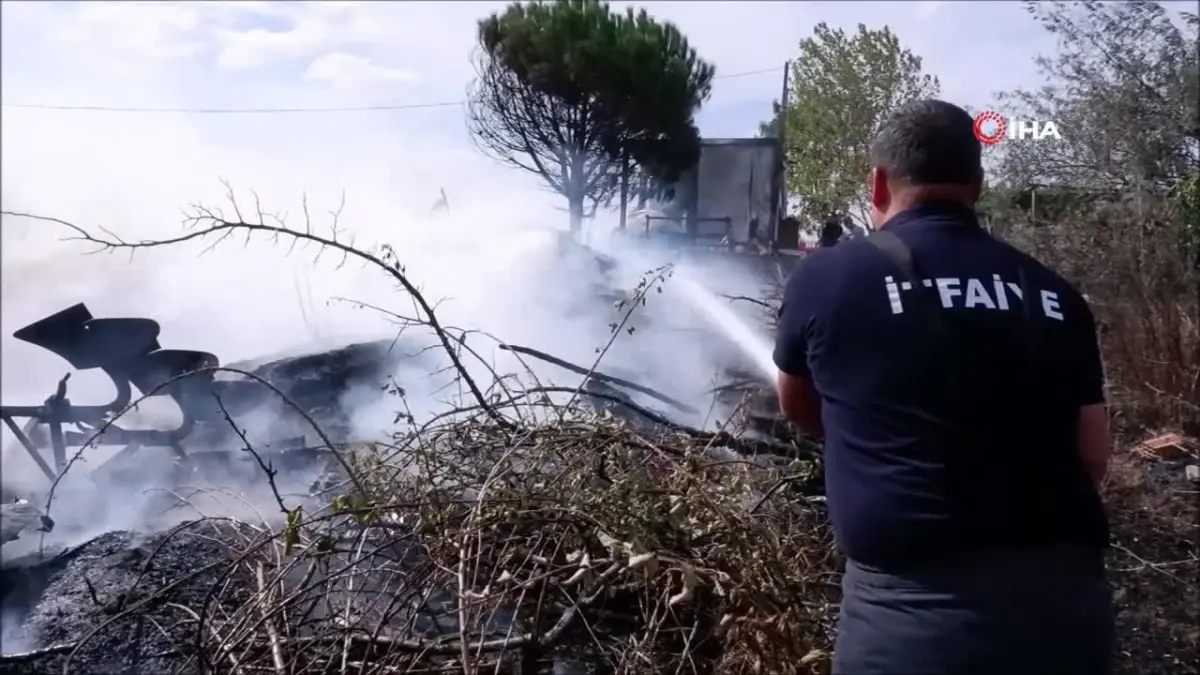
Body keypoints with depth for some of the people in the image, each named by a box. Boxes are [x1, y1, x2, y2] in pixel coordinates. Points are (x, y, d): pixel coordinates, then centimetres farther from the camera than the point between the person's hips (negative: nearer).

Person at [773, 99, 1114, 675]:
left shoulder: (826, 276, -3)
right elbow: (1092, 458, 9)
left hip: (913, 605, -3)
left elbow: (796, 408, 14)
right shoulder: (1055, 296, 4)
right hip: (1069, 603, 4)